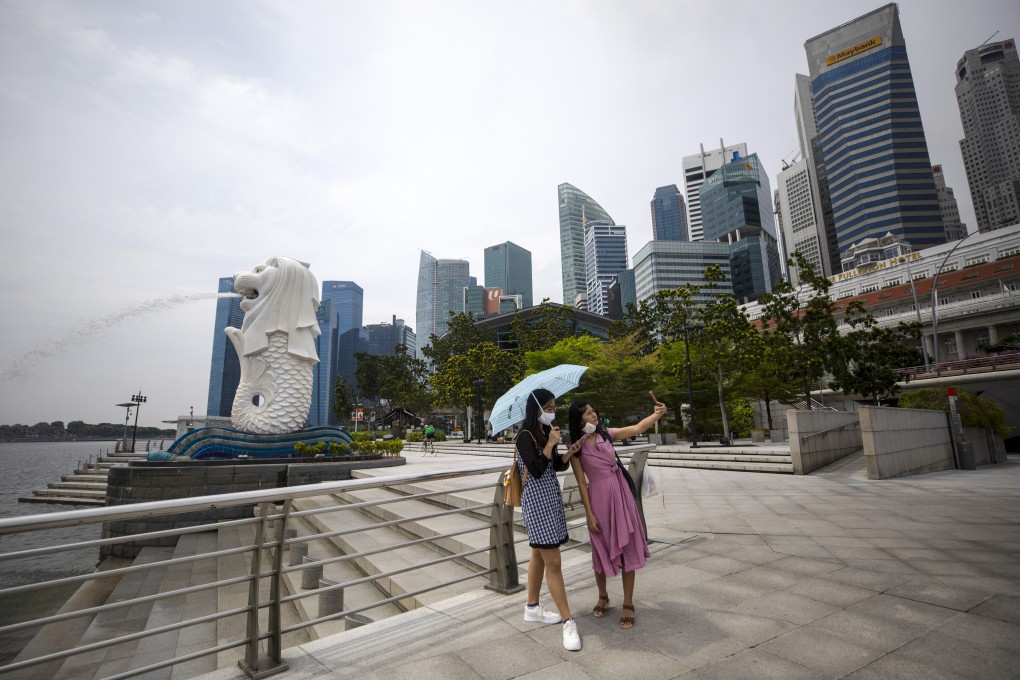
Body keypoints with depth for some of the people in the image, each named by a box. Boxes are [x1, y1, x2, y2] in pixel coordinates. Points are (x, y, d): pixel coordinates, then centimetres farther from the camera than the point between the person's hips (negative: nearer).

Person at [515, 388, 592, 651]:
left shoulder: (545, 432, 9)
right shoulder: (525, 436, -15)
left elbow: (555, 466, 10)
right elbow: (536, 470, -23)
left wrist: (569, 453, -8)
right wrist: (551, 444, -18)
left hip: (550, 498, 9)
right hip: (537, 501, -9)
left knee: (539, 555, 18)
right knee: (553, 562, -5)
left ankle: (532, 608, 32)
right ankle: (568, 622, 2)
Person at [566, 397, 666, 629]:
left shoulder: (606, 434, 1)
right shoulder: (577, 448, -8)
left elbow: (637, 428, 3)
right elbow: (581, 483, -8)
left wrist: (658, 413, -10)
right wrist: (590, 514, -9)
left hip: (621, 494, 3)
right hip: (599, 498, -2)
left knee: (628, 548, 4)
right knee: (602, 549, 12)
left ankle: (628, 605, 18)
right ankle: (603, 597, 36)